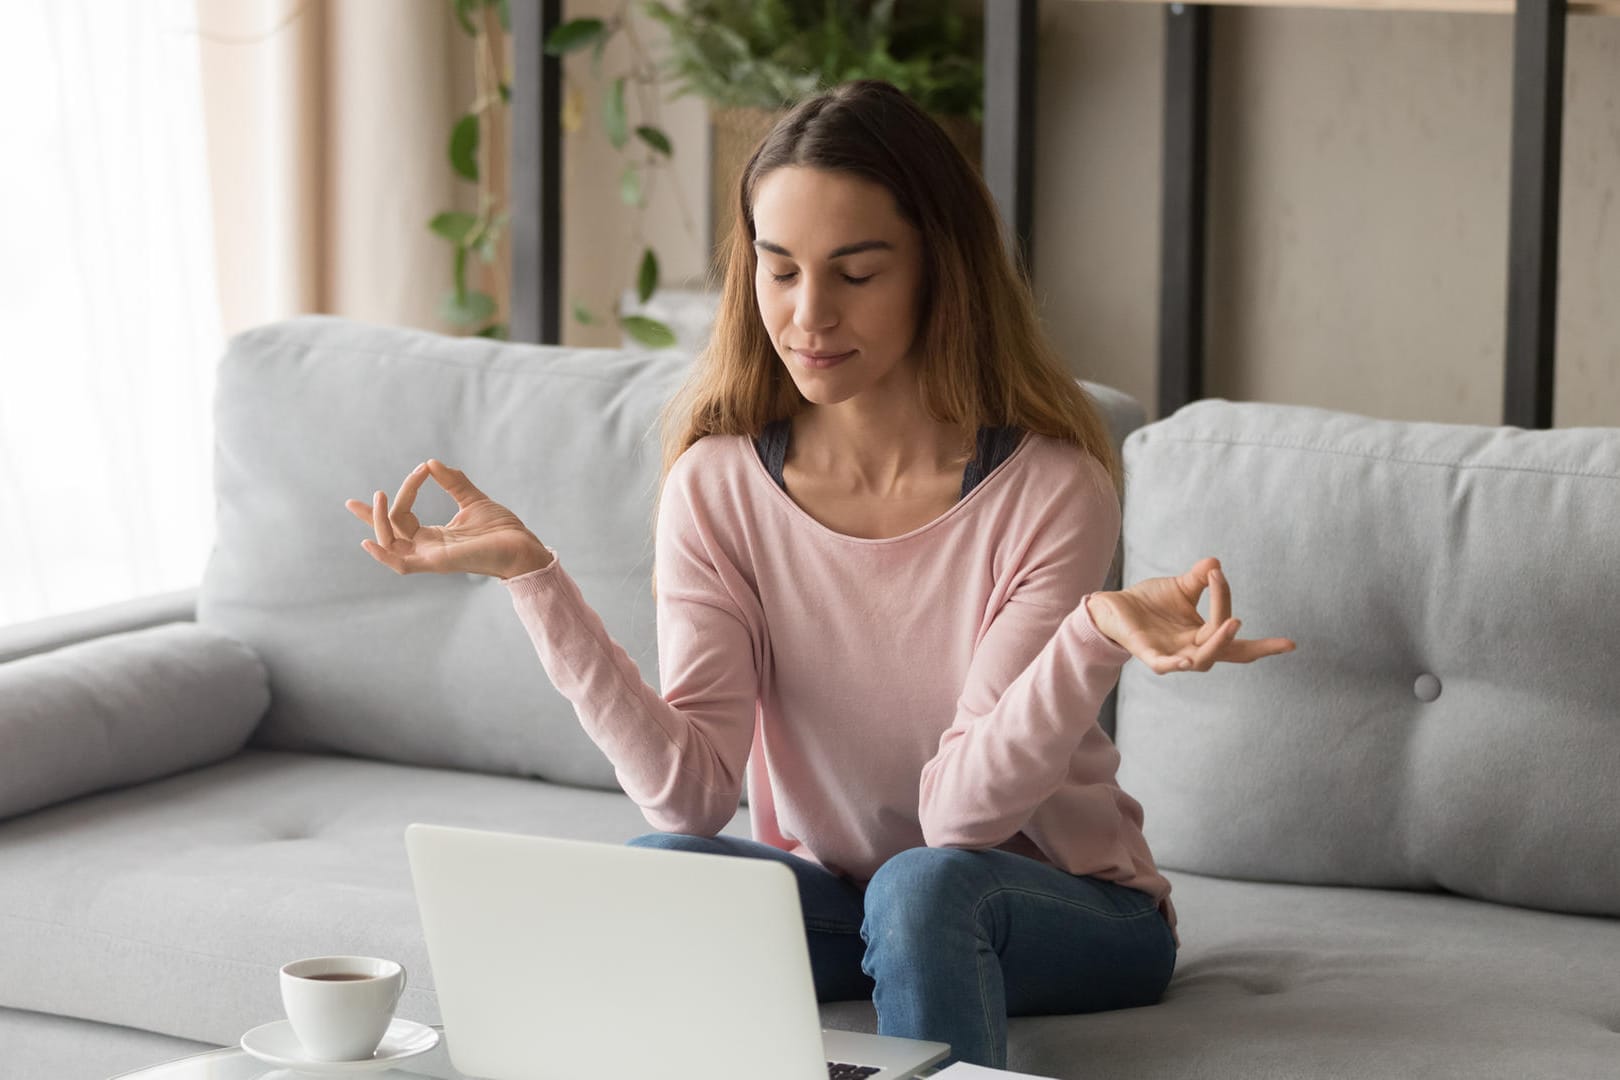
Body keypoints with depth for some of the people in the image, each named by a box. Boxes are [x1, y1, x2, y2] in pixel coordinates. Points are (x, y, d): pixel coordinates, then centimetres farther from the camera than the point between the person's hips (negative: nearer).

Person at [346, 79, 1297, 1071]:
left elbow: (962, 810, -24)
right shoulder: (717, 485, -7)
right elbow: (691, 793, -18)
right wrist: (532, 575, -24)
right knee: (651, 870, -26)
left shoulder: (1051, 489, -17)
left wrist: (1097, 636, -41)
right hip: (827, 893, 3)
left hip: (1068, 913, -3)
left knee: (923, 887, -34)